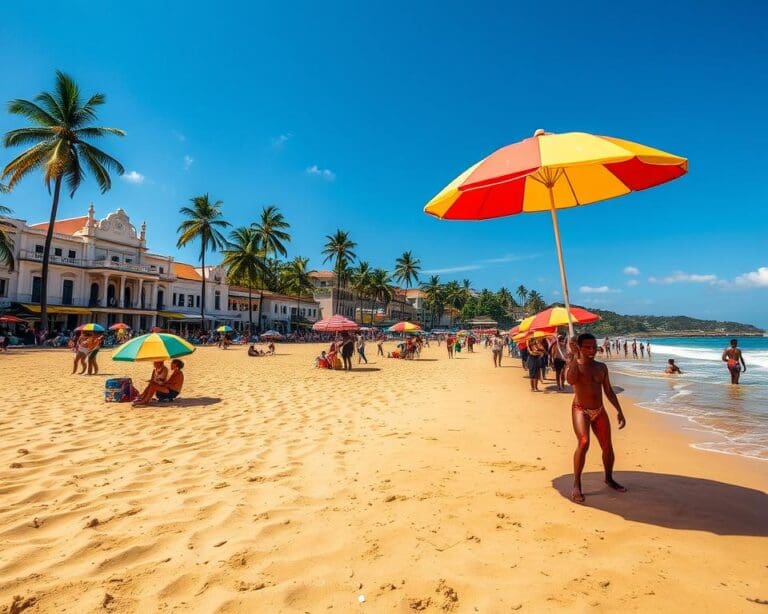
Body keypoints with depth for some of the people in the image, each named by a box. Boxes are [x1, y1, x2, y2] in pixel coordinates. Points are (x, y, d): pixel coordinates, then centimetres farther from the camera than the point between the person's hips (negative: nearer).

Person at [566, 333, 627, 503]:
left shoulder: (601, 367, 8)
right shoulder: (574, 364, -9)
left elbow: (608, 391, 15)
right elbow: (570, 380, -33)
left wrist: (619, 411, 9)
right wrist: (575, 356, -30)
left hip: (599, 411, 6)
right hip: (581, 411, -5)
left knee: (607, 447, 10)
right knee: (583, 442, -25)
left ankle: (609, 478, 37)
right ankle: (576, 484, -13)